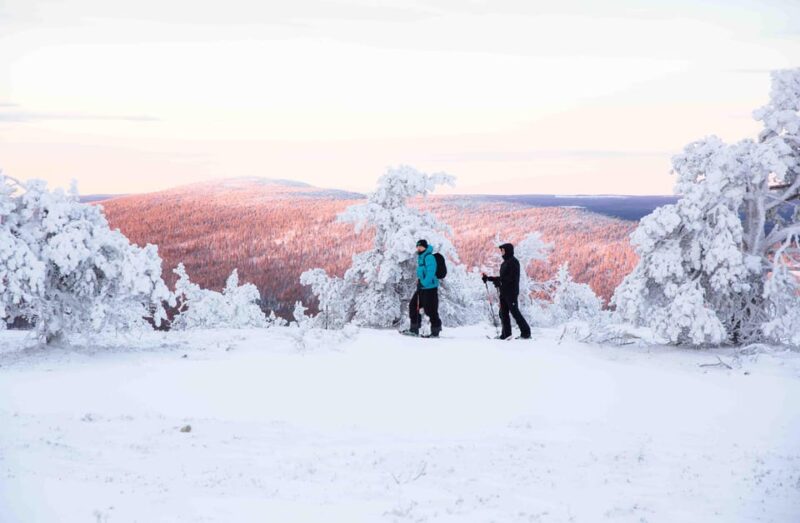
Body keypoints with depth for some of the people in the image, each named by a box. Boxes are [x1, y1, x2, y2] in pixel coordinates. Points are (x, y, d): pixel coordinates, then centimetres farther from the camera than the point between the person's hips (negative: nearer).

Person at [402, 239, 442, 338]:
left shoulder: (429, 257, -15)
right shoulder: (421, 257, 16)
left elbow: (431, 272, -24)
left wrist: (423, 283, -26)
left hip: (430, 288, -10)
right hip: (422, 288, 10)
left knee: (430, 310, -6)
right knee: (413, 305, 10)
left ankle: (435, 331, 4)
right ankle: (414, 329, 15)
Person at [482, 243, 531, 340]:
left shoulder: (513, 262, -9)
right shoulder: (505, 263, 17)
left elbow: (512, 278, -18)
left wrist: (499, 280, -19)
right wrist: (489, 278, 18)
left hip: (511, 292, -9)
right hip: (504, 292, 9)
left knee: (514, 312, -8)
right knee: (503, 313, 6)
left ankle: (526, 332, -3)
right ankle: (506, 333, 9)